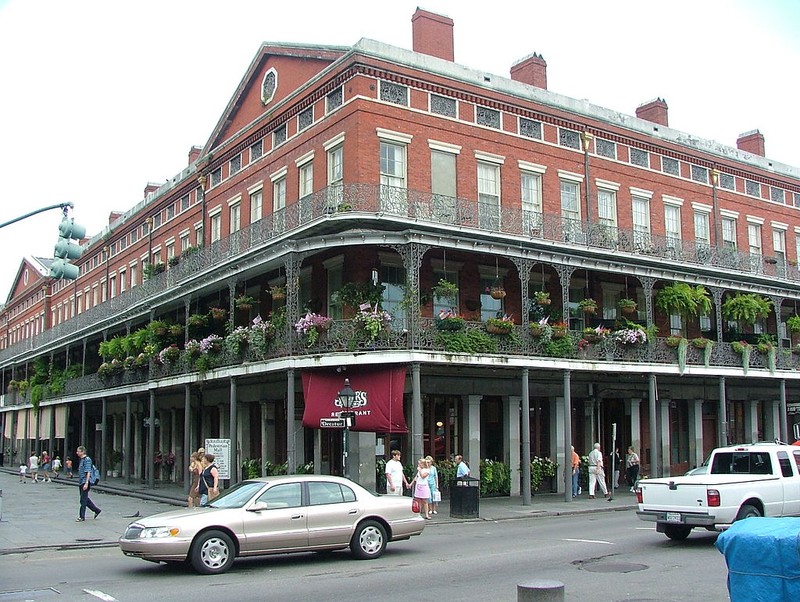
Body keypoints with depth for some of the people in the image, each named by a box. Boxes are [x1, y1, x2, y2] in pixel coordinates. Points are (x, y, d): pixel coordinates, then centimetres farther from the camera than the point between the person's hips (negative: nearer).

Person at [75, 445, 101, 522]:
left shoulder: (87, 460, -14)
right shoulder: (81, 459, 15)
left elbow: (88, 472, -20)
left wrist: (86, 483, -25)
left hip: (85, 483, -10)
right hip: (81, 482, 10)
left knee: (83, 500, -3)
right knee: (85, 499, 14)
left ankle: (82, 517, 3)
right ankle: (96, 510, 24)